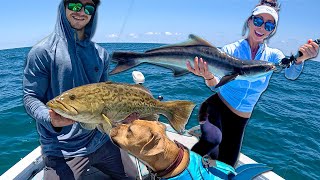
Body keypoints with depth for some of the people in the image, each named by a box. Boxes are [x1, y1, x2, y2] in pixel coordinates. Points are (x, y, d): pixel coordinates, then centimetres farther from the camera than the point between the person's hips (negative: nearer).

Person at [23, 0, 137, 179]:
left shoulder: (101, 54, 6)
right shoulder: (42, 52, -9)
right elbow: (31, 98, -8)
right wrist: (50, 119, -27)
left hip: (101, 141, 5)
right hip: (61, 150, -5)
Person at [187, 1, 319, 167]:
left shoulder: (273, 56, -1)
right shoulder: (230, 50, -11)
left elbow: (291, 74, -21)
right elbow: (215, 85, -20)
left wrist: (300, 58, -43)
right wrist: (208, 76, -44)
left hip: (240, 120, 4)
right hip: (216, 108, -4)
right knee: (213, 139, -36)